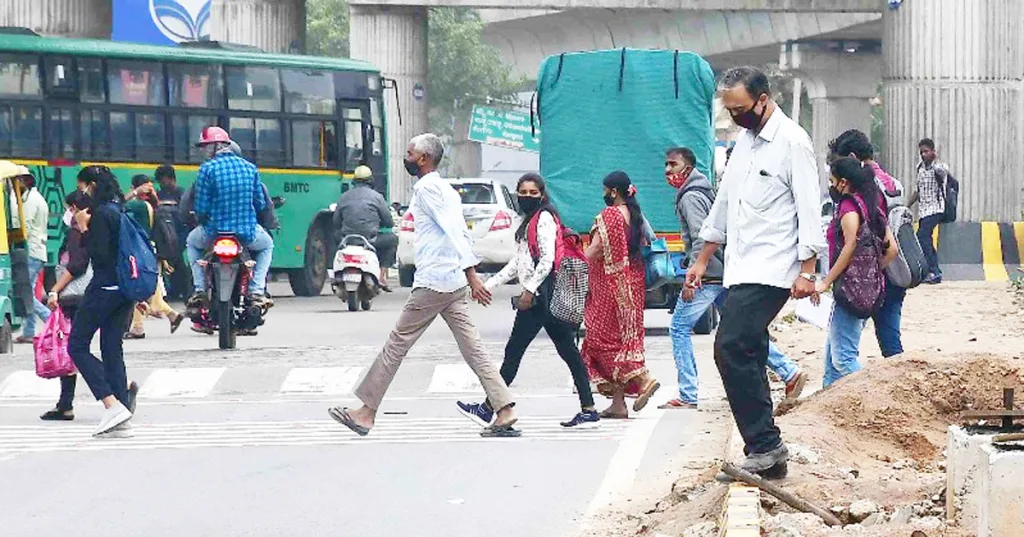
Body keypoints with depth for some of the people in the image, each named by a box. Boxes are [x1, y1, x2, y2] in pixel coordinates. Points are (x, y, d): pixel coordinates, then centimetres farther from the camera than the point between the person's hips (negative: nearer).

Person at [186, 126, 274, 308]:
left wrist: (200, 218, 14)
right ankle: (257, 292, 13)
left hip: (214, 232, -1)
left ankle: (200, 290, 19)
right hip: (247, 233, 1)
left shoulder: (207, 169, -9)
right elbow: (260, 204, 7)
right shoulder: (250, 167, 3)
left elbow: (201, 207, -10)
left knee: (192, 242, 33)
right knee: (267, 245, 34)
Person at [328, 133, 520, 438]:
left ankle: (367, 413, 4)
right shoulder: (447, 190, 19)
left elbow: (453, 232, -19)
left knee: (397, 343, -1)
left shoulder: (426, 188, -10)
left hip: (433, 282, -9)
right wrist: (472, 275, 21)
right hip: (455, 283, 9)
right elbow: (461, 233, 21)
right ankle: (505, 411, -4)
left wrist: (471, 275, -26)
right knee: (471, 347, 4)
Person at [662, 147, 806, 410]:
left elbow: (701, 238, -21)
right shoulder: (701, 192, 19)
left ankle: (688, 397, -4)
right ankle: (790, 372, 10)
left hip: (708, 276, -10)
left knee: (679, 329, -4)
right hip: (724, 272, 10)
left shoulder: (691, 197, -12)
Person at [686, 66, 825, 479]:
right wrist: (703, 259, 26)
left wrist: (807, 270, -17)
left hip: (770, 271, -9)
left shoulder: (792, 141, -9)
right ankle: (766, 458, 9)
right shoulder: (745, 140, 18)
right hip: (742, 271, 9)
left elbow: (809, 208, -12)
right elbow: (724, 202, 26)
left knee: (731, 350, -19)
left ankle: (765, 445, -16)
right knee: (747, 359, 6)